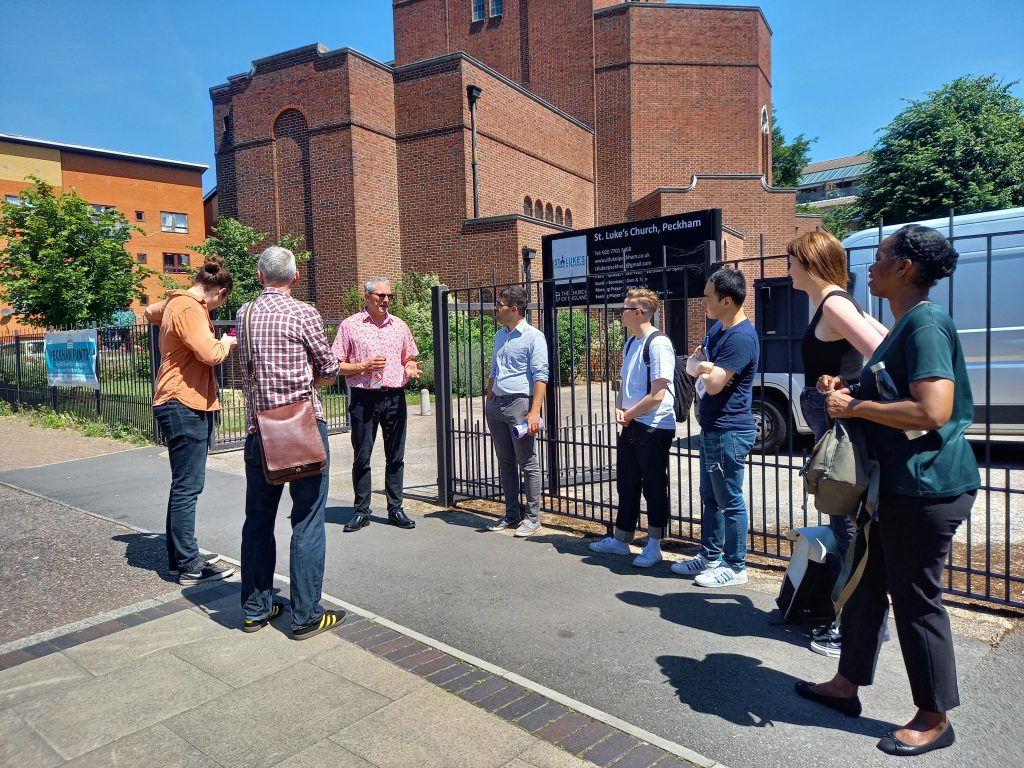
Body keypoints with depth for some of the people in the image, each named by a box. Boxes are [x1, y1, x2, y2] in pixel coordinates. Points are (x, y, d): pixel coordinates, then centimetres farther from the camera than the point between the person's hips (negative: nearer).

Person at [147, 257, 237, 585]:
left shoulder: (175, 302, 16)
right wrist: (227, 343, -8)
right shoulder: (189, 309, -15)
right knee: (187, 487, -5)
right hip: (185, 405, -11)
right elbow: (210, 353, -27)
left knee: (183, 485, 16)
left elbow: (151, 312, 39)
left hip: (185, 405, 11)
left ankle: (179, 556, 26)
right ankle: (189, 565, 2)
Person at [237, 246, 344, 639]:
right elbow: (329, 371, 0)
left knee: (258, 519, 15)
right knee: (307, 521, 2)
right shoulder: (304, 314, -8)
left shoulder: (244, 314, 8)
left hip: (258, 429, 5)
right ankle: (305, 616, 8)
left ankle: (255, 608, 26)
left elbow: (252, 368, 15)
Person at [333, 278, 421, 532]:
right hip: (363, 398, -3)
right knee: (362, 457, 4)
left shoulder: (399, 325, 12)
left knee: (395, 456, 7)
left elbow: (409, 359, 20)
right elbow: (337, 366, 0)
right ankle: (361, 511, 15)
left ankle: (395, 509, 17)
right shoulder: (350, 325, 1)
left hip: (395, 397, 3)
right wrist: (364, 366, -14)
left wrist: (410, 368, -3)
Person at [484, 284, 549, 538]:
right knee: (505, 463, 13)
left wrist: (534, 412, -21)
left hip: (519, 403, -8)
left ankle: (532, 517, 9)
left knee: (528, 464, 0)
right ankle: (512, 514, 23)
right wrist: (488, 402, 19)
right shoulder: (500, 335, 15)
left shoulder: (533, 337, -8)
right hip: (496, 404, 8)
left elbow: (540, 377, -14)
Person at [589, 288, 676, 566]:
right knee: (626, 484, 17)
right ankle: (620, 540, 30)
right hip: (631, 426, 9)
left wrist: (628, 415, -8)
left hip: (655, 427, -9)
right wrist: (619, 410, 3)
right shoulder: (631, 344, 13)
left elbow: (657, 395, -19)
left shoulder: (658, 344, -15)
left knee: (654, 488, 4)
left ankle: (654, 546, 18)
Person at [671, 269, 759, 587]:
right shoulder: (717, 328, 11)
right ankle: (710, 556, 30)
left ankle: (735, 566, 14)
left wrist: (704, 369, -3)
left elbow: (713, 384, -25)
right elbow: (691, 363, 13)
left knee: (729, 500, 1)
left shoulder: (741, 337, -20)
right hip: (711, 429, 10)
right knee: (710, 498, 18)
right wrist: (703, 365, -10)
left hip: (728, 432, -10)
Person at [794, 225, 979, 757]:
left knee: (915, 596, 3)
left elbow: (932, 412, -28)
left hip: (926, 485, -10)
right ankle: (846, 684, 33)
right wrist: (848, 391, 8)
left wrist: (855, 407, -19)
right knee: (867, 581, 18)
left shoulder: (925, 322, -18)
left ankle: (934, 719, 22)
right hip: (894, 481, 10)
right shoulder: (905, 323, 14)